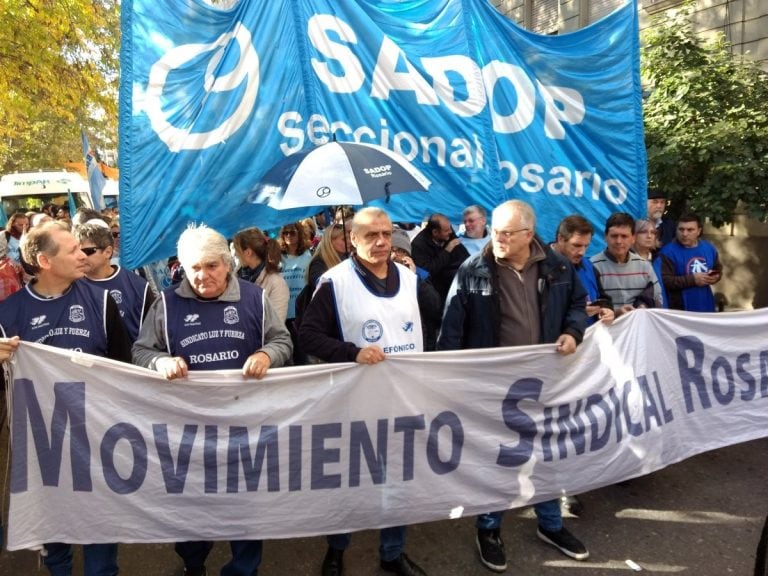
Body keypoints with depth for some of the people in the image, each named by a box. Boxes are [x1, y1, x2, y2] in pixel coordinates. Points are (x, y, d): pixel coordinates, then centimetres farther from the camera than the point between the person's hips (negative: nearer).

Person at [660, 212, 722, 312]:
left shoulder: (709, 248, 7)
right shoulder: (668, 252, -12)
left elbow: (718, 270, 22)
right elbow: (664, 281, -20)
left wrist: (715, 277, -2)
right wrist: (692, 279, -21)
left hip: (706, 307, 6)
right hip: (681, 310, -6)